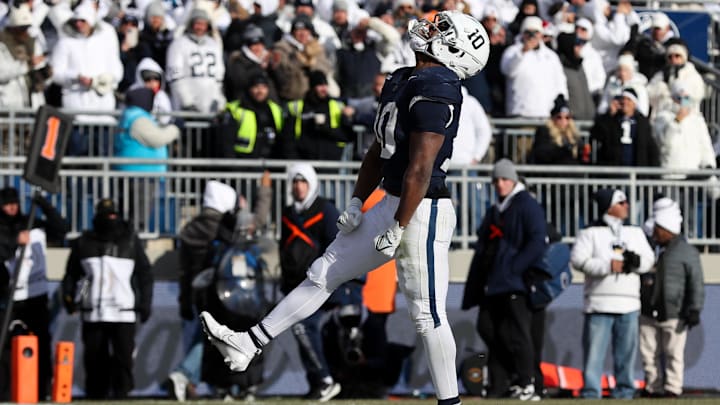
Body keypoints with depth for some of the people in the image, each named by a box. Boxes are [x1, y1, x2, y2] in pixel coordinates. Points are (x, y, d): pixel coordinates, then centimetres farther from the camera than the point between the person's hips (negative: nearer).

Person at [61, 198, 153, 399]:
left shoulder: (130, 241, 11)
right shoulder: (84, 243, 12)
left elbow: (145, 274, 13)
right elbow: (71, 274, 17)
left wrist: (144, 303, 5)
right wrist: (69, 296, 1)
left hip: (124, 314, -1)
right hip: (92, 313, 1)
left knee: (123, 357, -10)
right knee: (94, 359, 0)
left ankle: (121, 395, -7)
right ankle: (95, 396, 7)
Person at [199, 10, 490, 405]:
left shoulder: (434, 90, -18)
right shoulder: (402, 82, 12)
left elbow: (420, 169, -21)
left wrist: (397, 230, -20)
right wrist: (357, 202, 16)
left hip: (421, 210, -10)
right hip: (391, 205, 10)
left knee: (428, 313, -3)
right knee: (325, 272, 14)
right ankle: (248, 345, 20)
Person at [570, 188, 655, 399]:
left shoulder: (635, 233, 16)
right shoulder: (590, 233, 1)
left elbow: (649, 259, 13)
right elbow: (578, 259, -9)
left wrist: (636, 261, -10)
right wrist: (608, 266, -17)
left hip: (628, 304, 4)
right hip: (599, 302, -4)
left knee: (627, 350, 5)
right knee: (594, 350, -6)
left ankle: (624, 392, 12)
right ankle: (591, 393, -3)